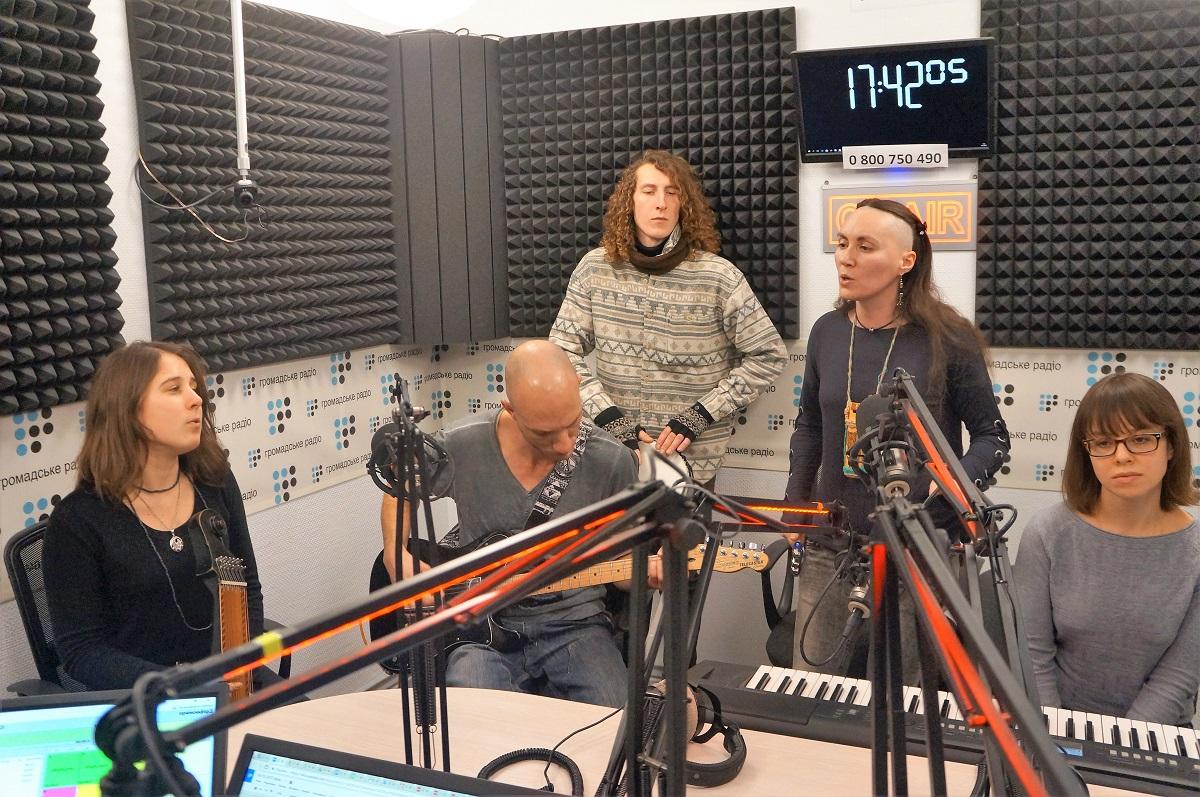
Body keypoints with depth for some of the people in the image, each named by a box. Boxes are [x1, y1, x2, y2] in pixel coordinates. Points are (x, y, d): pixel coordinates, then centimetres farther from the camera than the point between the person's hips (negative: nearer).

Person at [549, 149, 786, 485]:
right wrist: (608, 416, -13)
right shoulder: (595, 268, -4)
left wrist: (700, 415, -12)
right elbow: (562, 350, -2)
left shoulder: (718, 277, -11)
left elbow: (769, 355, -6)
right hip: (614, 455, 2)